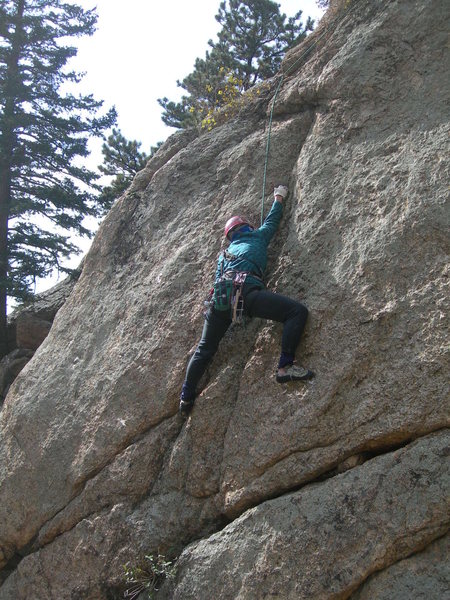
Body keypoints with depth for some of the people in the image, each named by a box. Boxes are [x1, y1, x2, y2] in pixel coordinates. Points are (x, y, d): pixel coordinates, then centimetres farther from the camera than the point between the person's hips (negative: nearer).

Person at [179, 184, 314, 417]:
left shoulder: (223, 254, 38)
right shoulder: (257, 237, 28)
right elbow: (272, 220, 42)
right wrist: (278, 197, 57)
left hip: (221, 297, 6)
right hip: (245, 290, -6)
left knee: (204, 349, 21)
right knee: (297, 311, -6)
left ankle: (186, 397, 26)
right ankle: (285, 367, -18)